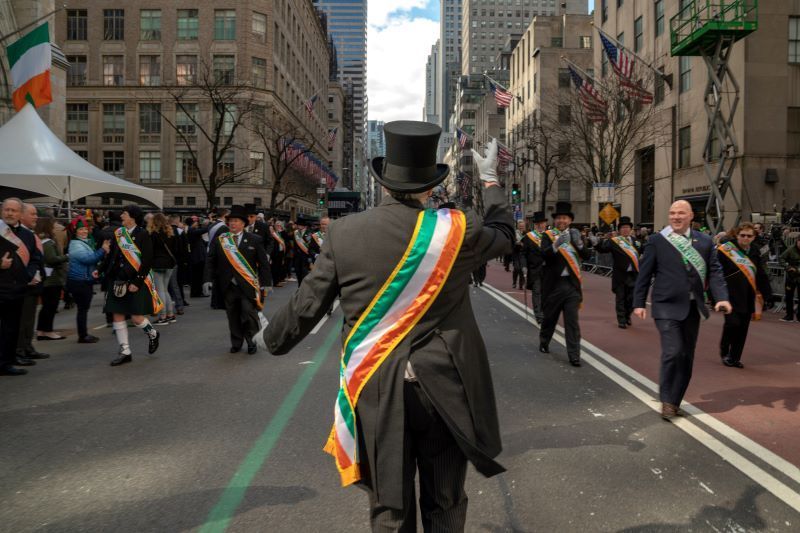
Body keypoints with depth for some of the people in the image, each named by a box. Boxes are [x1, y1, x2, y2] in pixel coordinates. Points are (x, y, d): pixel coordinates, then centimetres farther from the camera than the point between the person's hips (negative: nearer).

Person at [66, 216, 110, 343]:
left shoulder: (88, 242, 14)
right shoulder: (75, 245, -13)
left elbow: (93, 258, 17)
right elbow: (88, 258, -27)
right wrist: (103, 250, -29)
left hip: (87, 280, 9)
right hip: (79, 282, -9)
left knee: (84, 308, 14)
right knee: (82, 308, -6)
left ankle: (84, 334, 22)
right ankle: (82, 336, -1)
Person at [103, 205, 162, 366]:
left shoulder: (142, 234, -9)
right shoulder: (118, 233, 8)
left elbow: (147, 261, -12)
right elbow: (112, 257, 12)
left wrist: (137, 282, -16)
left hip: (136, 282, -6)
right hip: (118, 282, 6)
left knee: (136, 317, -6)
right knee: (118, 316, 4)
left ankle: (152, 334, 26)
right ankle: (125, 352, 14)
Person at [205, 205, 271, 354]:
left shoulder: (254, 240, 0)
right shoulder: (219, 240, 5)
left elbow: (263, 263, 0)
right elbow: (211, 261, 4)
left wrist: (265, 283, -5)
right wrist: (209, 280, -6)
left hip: (248, 285, -2)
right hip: (228, 286, 2)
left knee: (249, 313, -4)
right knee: (233, 315, 9)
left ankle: (252, 342, 14)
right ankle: (236, 342, 24)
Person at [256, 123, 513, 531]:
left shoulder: (344, 232, -8)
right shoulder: (458, 229, -9)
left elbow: (308, 304, 0)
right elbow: (504, 235, 12)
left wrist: (272, 338, 20)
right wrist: (490, 180, 26)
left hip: (377, 387, 1)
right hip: (444, 383, 0)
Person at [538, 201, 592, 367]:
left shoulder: (576, 235, 9)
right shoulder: (548, 235, 1)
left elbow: (587, 256, -2)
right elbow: (544, 254, -16)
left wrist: (578, 242, -18)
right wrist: (556, 244, -32)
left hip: (572, 284, 1)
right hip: (553, 284, -1)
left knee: (572, 321, -2)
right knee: (549, 317, 14)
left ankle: (574, 355, 0)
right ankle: (544, 342, 38)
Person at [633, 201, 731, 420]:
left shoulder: (704, 241, 7)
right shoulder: (657, 240, -2)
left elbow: (714, 271, 4)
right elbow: (644, 273, -1)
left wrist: (722, 297, -11)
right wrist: (639, 303, -3)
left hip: (693, 307, 4)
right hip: (667, 306, -4)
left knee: (687, 357, 11)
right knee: (672, 352, -13)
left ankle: (675, 401, 25)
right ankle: (667, 401, 3)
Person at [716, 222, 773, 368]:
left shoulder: (754, 253, 9)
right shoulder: (725, 250, -7)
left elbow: (761, 276, 14)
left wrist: (767, 296, 11)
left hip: (748, 297, 5)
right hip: (731, 295, -5)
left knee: (743, 328, 7)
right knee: (733, 323, -14)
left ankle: (735, 357, 21)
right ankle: (724, 352, 10)